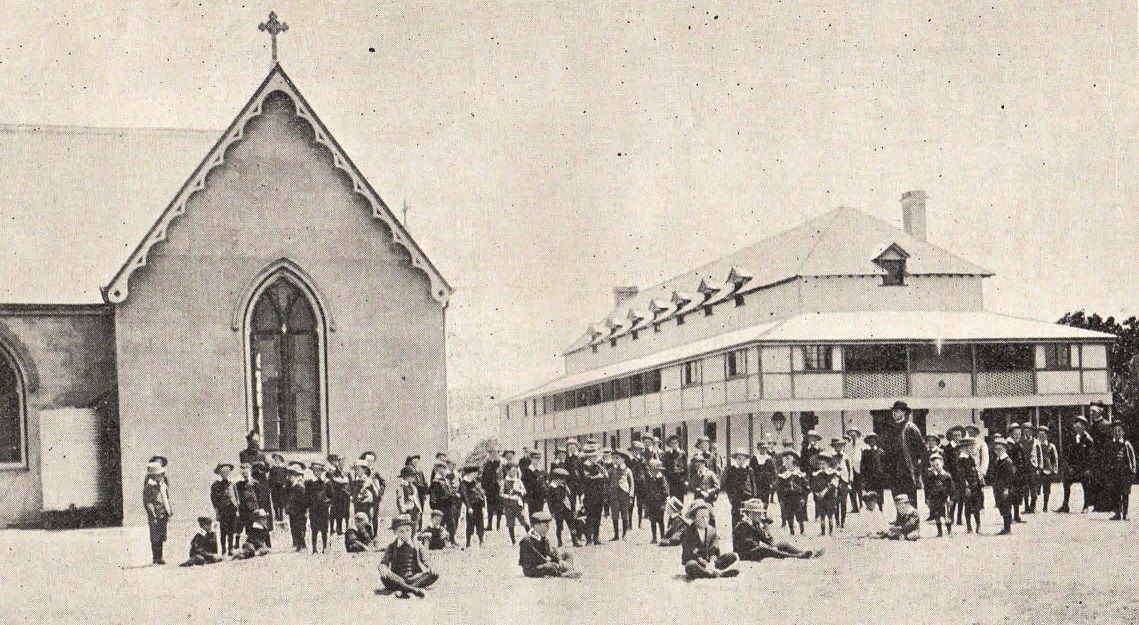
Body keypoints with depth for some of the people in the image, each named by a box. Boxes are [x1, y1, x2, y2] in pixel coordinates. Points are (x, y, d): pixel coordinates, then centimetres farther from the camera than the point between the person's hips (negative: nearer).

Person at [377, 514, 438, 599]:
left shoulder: (416, 546, 14)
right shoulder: (392, 547, 10)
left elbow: (423, 563, 11)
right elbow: (383, 563, 0)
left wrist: (427, 569, -14)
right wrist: (383, 569, -25)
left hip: (414, 579, 2)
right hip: (397, 580, -2)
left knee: (434, 575, -24)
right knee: (384, 577, -34)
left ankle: (402, 590, -37)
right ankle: (415, 589, -41)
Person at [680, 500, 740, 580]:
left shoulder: (711, 531, 7)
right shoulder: (688, 532, -9)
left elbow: (713, 552, 0)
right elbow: (692, 554, -16)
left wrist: (711, 563, -22)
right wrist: (706, 564, -26)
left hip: (709, 562, 5)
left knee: (734, 557, -9)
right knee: (692, 566, -42)